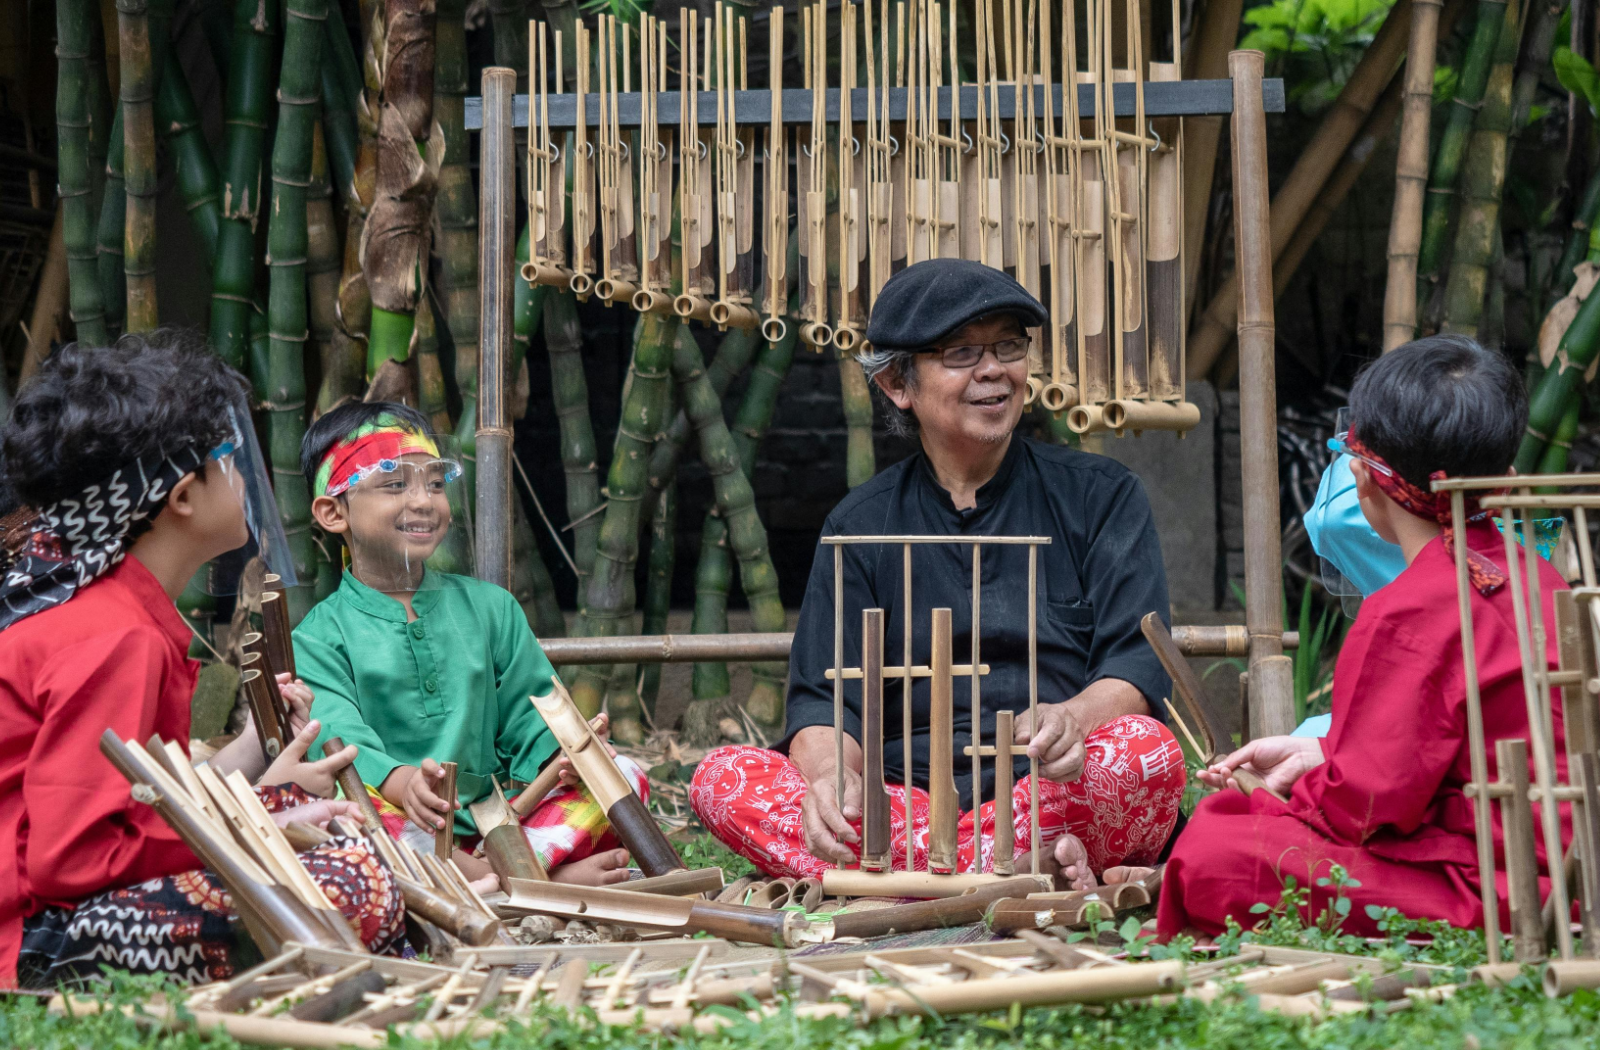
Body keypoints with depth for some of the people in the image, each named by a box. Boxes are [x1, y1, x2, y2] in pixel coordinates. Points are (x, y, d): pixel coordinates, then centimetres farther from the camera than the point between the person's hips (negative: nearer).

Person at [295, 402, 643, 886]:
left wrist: (564, 753, -13)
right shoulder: (320, 636, 5)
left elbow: (530, 714, 12)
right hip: (405, 828, -4)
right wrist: (401, 781, -34)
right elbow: (339, 739, -12)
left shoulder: (490, 606, 19)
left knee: (625, 774, -13)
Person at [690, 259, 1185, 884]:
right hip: (904, 801, 2)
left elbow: (1140, 666, -2)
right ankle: (1025, 866, -36)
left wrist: (1074, 717, -27)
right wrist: (828, 772, -22)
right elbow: (824, 699, 4)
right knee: (723, 778, -24)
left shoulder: (1099, 496, 10)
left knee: (1147, 751, -34)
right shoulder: (863, 524, 14)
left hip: (1056, 796, -2)